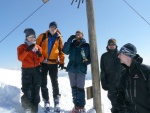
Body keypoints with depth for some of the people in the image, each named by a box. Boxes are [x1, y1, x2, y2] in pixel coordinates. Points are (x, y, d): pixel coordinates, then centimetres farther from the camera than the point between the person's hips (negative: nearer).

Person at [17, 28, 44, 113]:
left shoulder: (38, 47, 13)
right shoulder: (21, 47, 4)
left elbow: (41, 60, 9)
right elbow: (20, 58, -13)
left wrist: (39, 54, -12)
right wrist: (27, 50, -22)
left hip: (36, 70, 3)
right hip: (26, 70, -3)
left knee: (36, 91, 6)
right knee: (27, 90, -10)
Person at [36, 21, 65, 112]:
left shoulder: (59, 38, 5)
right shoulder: (42, 36, 2)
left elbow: (61, 50, 8)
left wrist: (62, 61, 4)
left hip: (54, 63, 0)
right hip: (43, 63, 0)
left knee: (55, 83, 3)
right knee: (43, 83, 4)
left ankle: (56, 102, 14)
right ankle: (46, 101, 16)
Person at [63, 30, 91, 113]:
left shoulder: (86, 46, 5)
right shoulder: (72, 44, 10)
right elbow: (65, 51, -6)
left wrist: (87, 61, -13)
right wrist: (69, 40, -13)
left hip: (81, 69, -3)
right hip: (71, 69, 3)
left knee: (80, 88, -4)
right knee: (74, 87, 8)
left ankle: (81, 106, 7)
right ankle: (76, 105, 18)